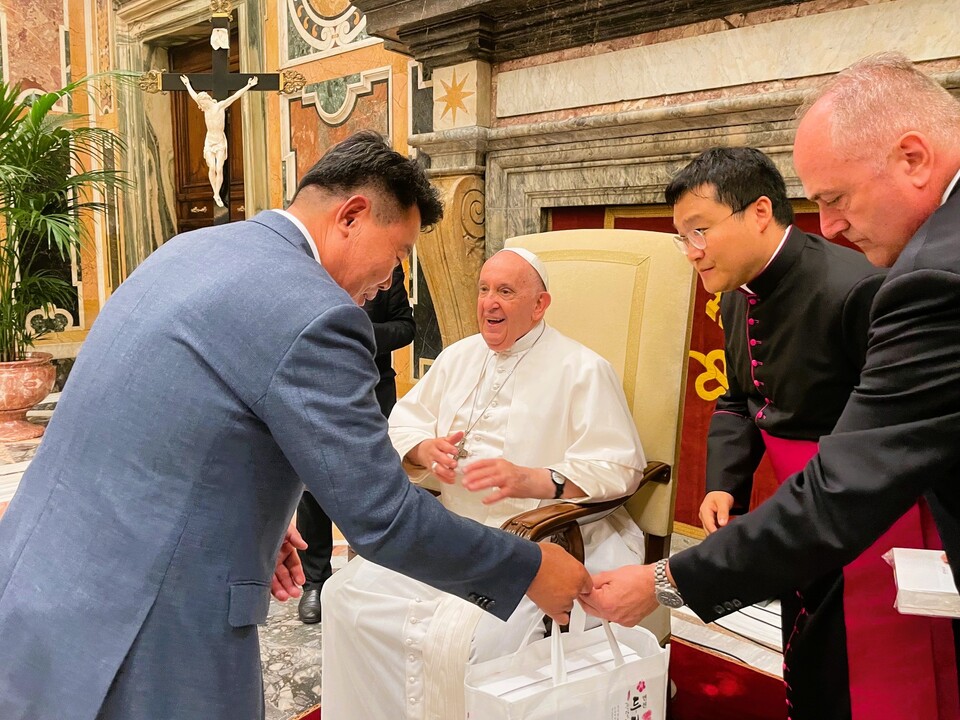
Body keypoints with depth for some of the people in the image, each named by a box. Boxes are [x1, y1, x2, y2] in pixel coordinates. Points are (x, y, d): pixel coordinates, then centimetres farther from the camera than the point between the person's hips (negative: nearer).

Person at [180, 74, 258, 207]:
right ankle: (215, 194, -1)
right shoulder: (206, 107, 2)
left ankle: (217, 195, -1)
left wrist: (248, 86, -20)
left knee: (219, 169, -9)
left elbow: (235, 96, -15)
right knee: (212, 168, -10)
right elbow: (194, 96, 20)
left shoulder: (220, 106, -10)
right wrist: (187, 84, 32)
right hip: (209, 142, 3)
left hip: (221, 142, -3)